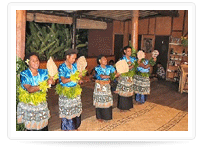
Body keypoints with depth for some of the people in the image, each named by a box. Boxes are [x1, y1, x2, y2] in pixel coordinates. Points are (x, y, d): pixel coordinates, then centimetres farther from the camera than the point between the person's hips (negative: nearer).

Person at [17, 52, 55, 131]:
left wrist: (51, 80, -34)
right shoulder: (24, 74, -11)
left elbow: (53, 82, -10)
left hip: (41, 103, 3)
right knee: (31, 127, 6)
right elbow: (30, 89, -23)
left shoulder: (43, 72, 0)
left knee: (44, 127, 11)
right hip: (28, 105, -3)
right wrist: (45, 84, -32)